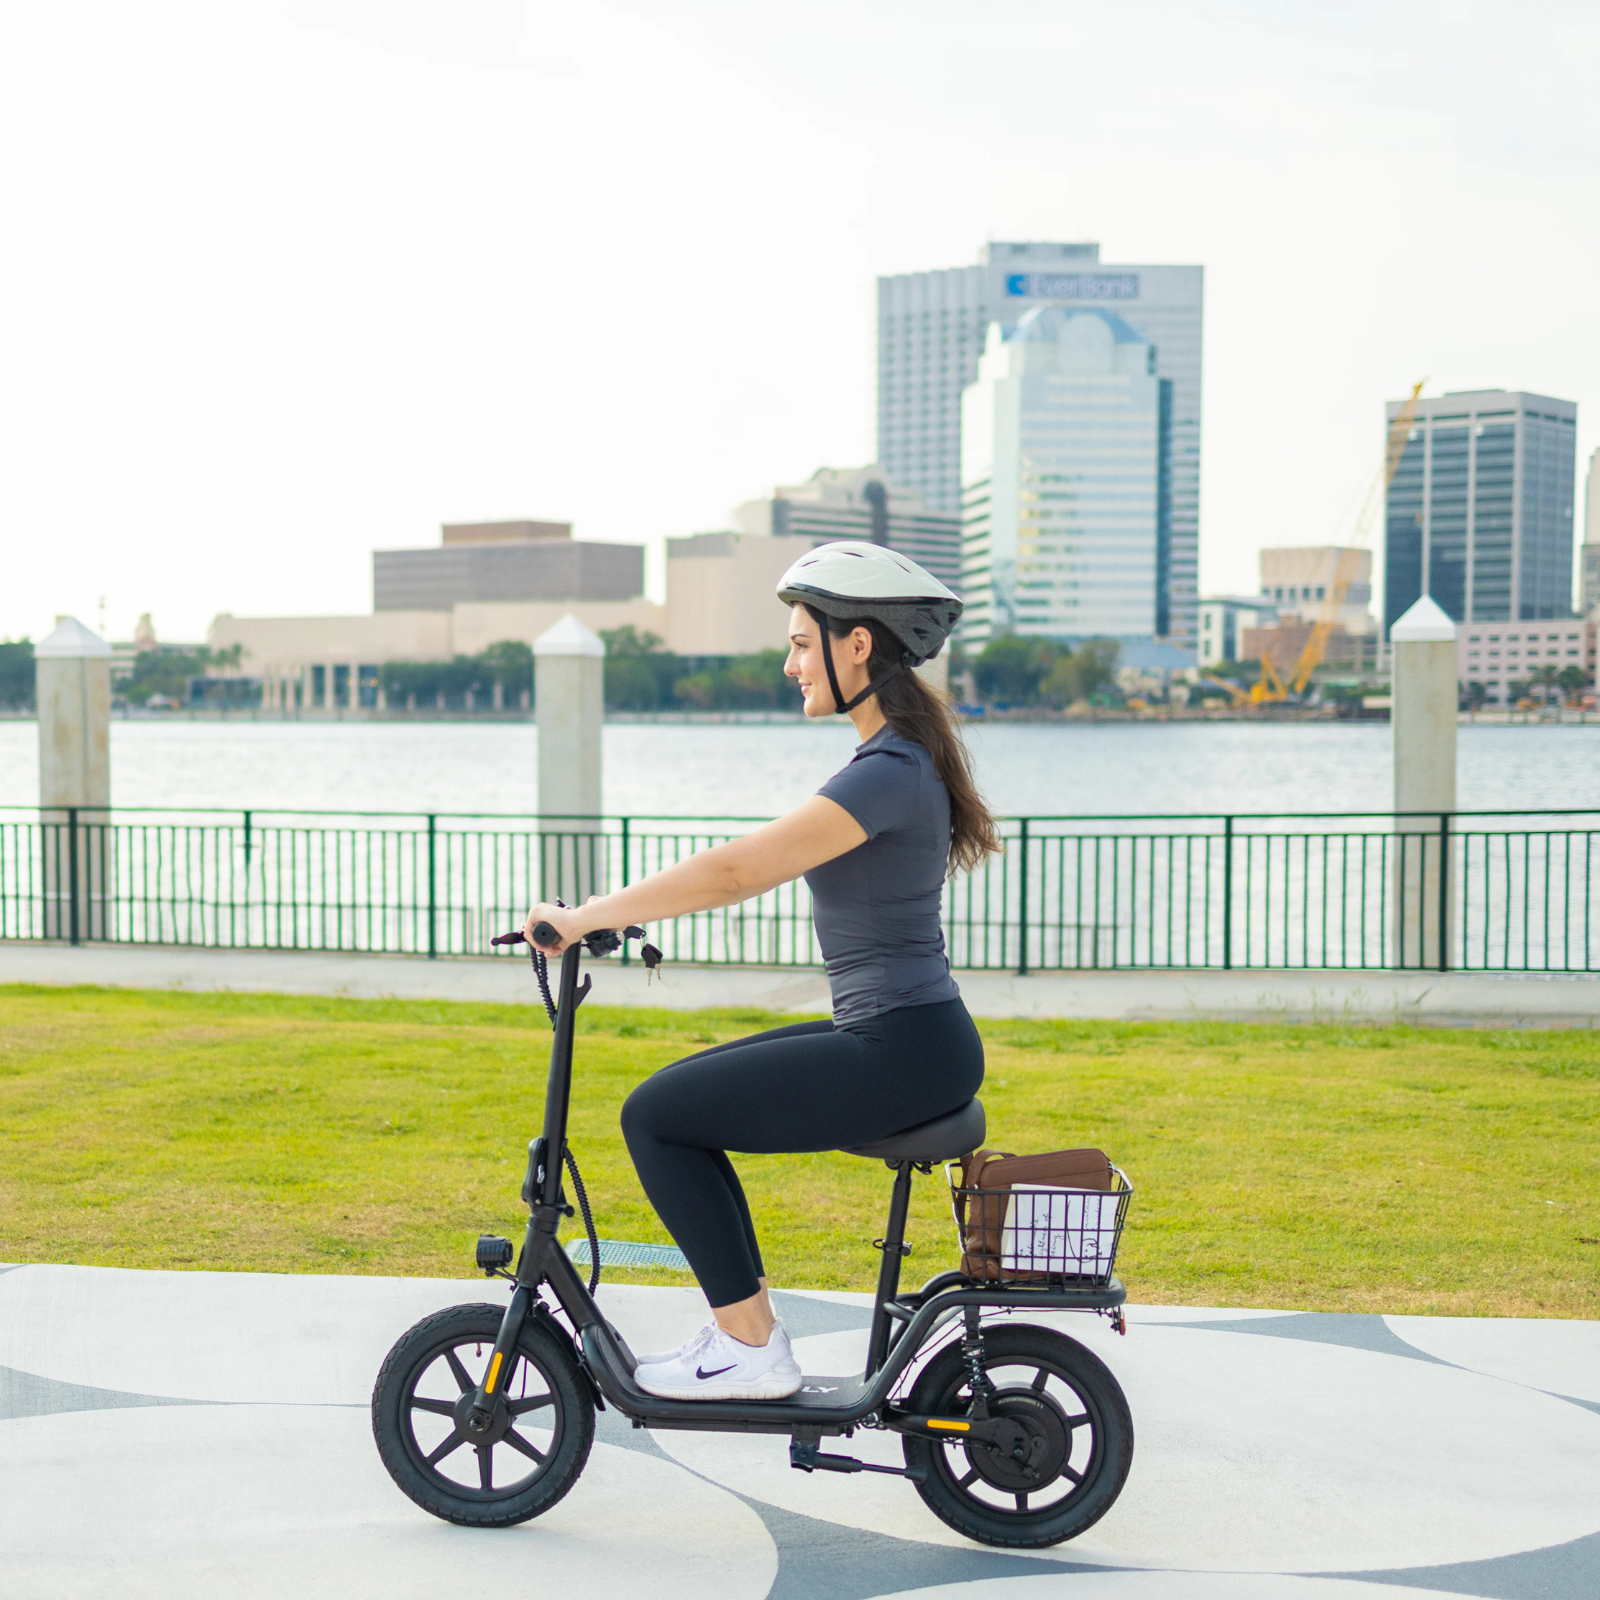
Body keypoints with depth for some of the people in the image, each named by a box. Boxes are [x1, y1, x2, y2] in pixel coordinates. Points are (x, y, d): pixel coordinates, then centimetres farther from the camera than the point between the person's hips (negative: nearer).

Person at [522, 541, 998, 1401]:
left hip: (900, 1052, -10)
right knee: (675, 1098, 13)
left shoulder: (889, 772, -19)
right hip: (896, 1040, 10)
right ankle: (742, 1329, 16)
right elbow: (754, 868, 18)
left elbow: (734, 872, -24)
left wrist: (583, 916, -17)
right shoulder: (902, 756, 13)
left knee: (655, 1114, -7)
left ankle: (752, 1352, 0)